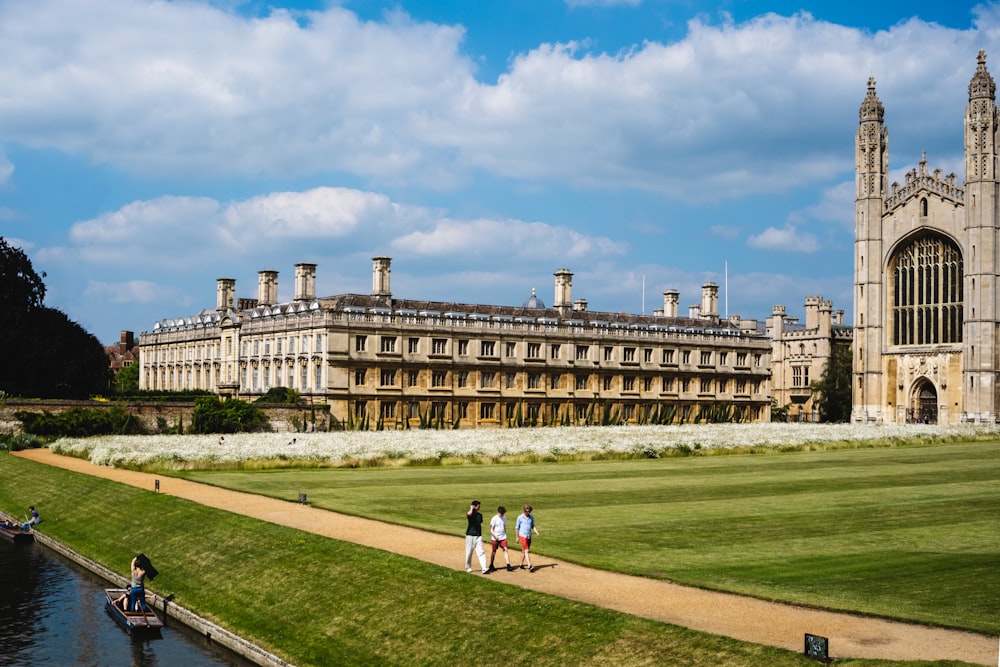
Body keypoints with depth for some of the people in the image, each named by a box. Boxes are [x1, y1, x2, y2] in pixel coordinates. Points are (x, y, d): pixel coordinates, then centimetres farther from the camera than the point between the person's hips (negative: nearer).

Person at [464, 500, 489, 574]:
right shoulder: (470, 514, -8)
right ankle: (468, 567, 23)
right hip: (470, 535, -4)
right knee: (469, 552, 6)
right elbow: (469, 514, -34)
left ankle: (484, 568, -14)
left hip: (478, 536, 4)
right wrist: (471, 508, -14)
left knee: (481, 552, -6)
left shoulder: (480, 515, 11)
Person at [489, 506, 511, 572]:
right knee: (494, 551, 7)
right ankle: (491, 566, 21)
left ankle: (508, 565, -14)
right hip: (495, 538, -4)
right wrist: (495, 535, -25)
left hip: (503, 538, 4)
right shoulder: (494, 519, -11)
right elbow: (491, 530, -11)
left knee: (505, 550, -9)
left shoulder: (504, 518, 6)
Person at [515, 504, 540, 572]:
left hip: (529, 536, 5)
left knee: (524, 551, 13)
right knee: (526, 551, -13)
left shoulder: (531, 517, 7)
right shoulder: (520, 518, -6)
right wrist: (517, 537, 1)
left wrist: (536, 532, -3)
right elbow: (517, 527, 0)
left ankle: (521, 565, 24)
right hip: (523, 536, -5)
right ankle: (529, 566, -22)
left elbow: (533, 526, 15)